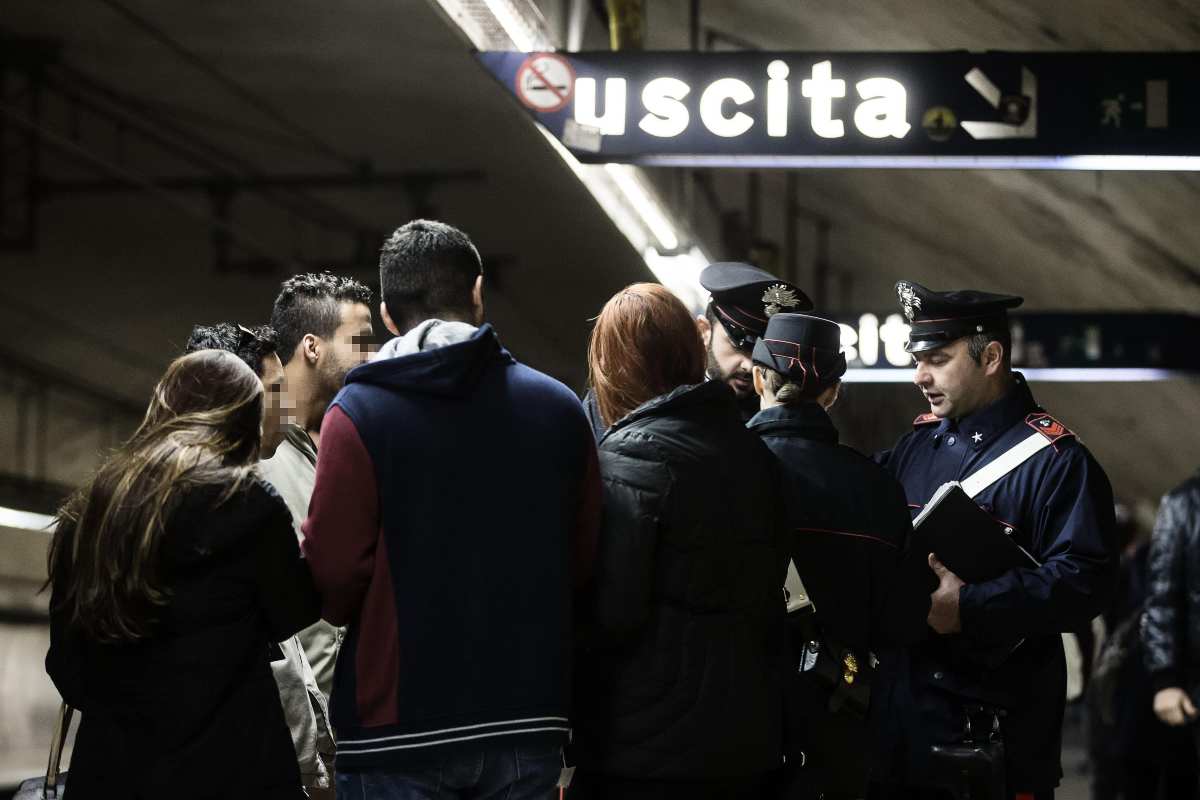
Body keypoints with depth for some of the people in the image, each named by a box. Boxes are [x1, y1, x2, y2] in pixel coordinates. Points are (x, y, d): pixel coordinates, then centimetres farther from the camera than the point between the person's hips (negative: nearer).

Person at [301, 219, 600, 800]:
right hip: (529, 718, 3)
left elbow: (334, 579, -12)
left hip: (397, 729, -3)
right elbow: (584, 562, 8)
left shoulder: (358, 414, -9)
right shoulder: (558, 407, 4)